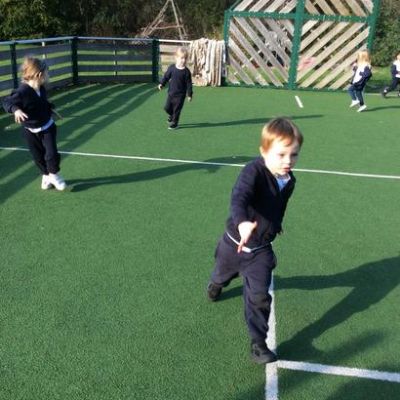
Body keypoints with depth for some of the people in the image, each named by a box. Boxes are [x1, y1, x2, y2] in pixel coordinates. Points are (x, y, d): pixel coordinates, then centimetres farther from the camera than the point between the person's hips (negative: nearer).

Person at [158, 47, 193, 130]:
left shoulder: (186, 71, -10)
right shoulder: (172, 68, -4)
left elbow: (189, 84, -5)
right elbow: (166, 76, 7)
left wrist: (189, 94, -4)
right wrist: (162, 84, -5)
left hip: (180, 94, -3)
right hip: (171, 92, 3)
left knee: (177, 109, 2)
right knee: (167, 107, 9)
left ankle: (174, 123, 19)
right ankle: (171, 115, 41)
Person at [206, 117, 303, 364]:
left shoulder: (289, 180, -9)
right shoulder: (253, 172, -30)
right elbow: (239, 198, -48)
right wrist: (242, 222, -66)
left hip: (261, 249, 3)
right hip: (235, 241, -2)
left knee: (259, 296, -7)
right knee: (222, 274, 27)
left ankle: (258, 343, 11)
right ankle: (216, 284, 65)